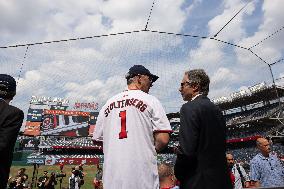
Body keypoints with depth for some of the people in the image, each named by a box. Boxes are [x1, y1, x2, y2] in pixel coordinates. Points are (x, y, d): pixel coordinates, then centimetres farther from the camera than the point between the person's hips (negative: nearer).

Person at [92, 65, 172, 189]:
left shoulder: (108, 103, 7)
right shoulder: (150, 100, -5)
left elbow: (96, 139, 12)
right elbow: (163, 139, -12)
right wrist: (151, 151, 7)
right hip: (143, 178, -4)